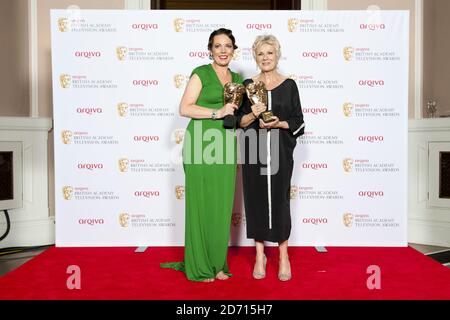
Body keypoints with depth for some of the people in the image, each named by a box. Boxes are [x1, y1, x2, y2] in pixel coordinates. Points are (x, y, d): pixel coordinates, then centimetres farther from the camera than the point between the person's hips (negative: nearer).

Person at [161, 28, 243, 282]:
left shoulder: (237, 78, 18)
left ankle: (217, 263, 20)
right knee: (201, 204, 0)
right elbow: (185, 108, -9)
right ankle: (199, 266, 12)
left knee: (222, 206, 8)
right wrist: (218, 112, -15)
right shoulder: (201, 73, 0)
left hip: (226, 147, 6)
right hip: (202, 146, -5)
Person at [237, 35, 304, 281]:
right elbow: (239, 122, 6)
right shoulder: (248, 85, 8)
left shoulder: (289, 85, 6)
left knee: (279, 199, 2)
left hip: (280, 150, -1)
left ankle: (283, 255, 17)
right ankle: (260, 255, 17)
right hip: (254, 150, 1)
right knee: (256, 199, 4)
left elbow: (298, 122, 5)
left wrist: (279, 123, -12)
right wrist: (253, 115, -13)